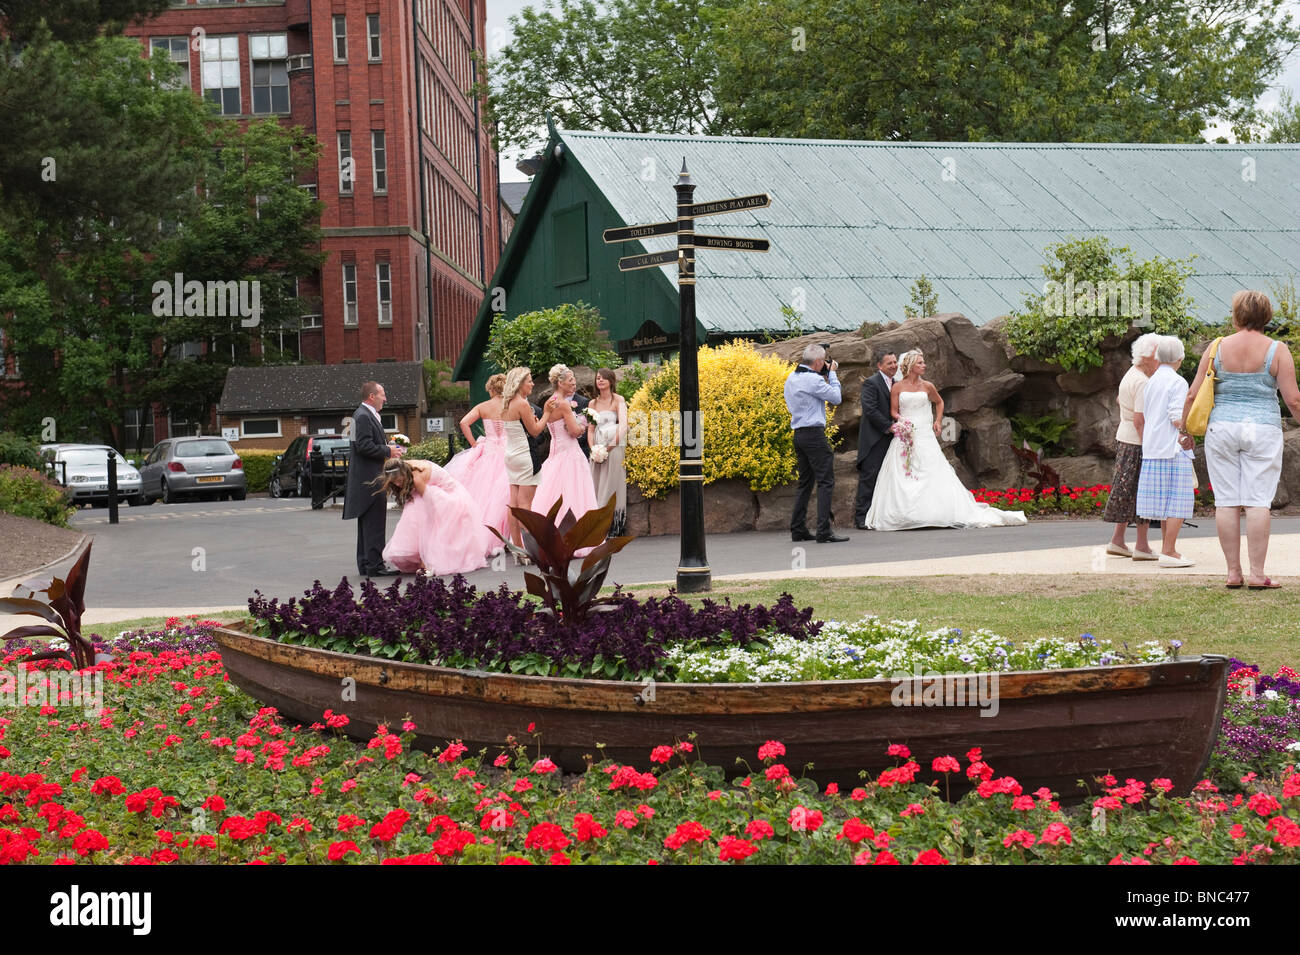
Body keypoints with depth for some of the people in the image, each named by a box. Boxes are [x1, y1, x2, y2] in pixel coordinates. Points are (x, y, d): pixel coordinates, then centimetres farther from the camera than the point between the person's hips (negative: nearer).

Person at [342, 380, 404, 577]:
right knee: (374, 523, -11)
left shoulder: (367, 415, 19)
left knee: (367, 523, 13)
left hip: (365, 478, 11)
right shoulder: (363, 416, -14)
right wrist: (388, 451, -14)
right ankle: (374, 565, -11)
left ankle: (365, 565, 17)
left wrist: (387, 447, 12)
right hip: (368, 478, -11)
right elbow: (364, 446, -22)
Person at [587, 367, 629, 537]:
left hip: (613, 450, -5)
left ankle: (614, 529, -1)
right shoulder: (593, 403, 13)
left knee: (611, 488, -5)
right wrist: (593, 449, -5)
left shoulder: (618, 400, -2)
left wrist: (609, 447, -15)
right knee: (596, 488, 3)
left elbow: (623, 426, -13)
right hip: (597, 451, 5)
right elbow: (590, 429, 11)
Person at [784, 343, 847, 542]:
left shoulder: (792, 378, 13)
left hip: (799, 434, 9)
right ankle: (824, 532, -14)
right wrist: (832, 374, 4)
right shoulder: (813, 380, -15)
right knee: (826, 481, -8)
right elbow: (836, 398, -7)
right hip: (814, 433, -9)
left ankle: (797, 529, 14)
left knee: (805, 482, 14)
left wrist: (824, 376, 18)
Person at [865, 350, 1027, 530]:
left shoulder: (927, 386, 8)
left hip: (925, 436, 1)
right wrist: (900, 420, -15)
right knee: (899, 478, -7)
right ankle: (898, 515, -5)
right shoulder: (897, 387, 4)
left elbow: (939, 402, 24)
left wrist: (938, 421, 12)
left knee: (934, 473, -7)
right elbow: (893, 411, 5)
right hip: (904, 435, -1)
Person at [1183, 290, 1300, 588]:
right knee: (1258, 501, -2)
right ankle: (1257, 574, -4)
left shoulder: (1218, 348, 1)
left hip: (1222, 428, 2)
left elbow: (1193, 394, 1)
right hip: (1262, 430, -1)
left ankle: (1233, 572, 5)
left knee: (1226, 501, 4)